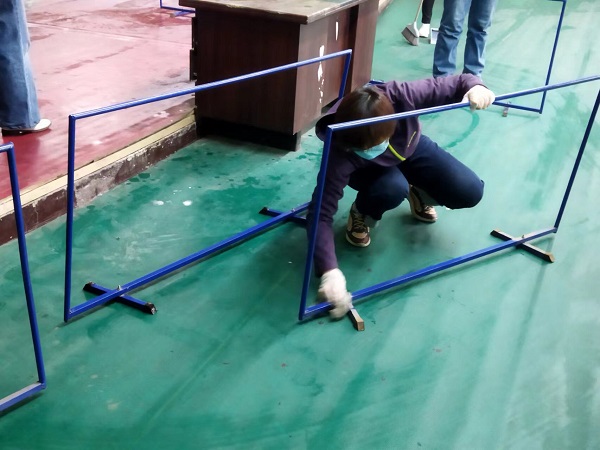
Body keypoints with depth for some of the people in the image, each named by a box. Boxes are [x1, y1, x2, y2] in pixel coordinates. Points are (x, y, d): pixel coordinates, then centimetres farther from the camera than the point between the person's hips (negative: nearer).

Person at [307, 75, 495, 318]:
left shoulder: (400, 97, -39)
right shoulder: (340, 153, -43)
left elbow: (449, 86, -26)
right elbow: (321, 213, -43)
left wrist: (473, 85, -49)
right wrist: (329, 271, -53)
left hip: (410, 149, 3)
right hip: (370, 170, -2)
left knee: (470, 192, -11)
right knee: (392, 188, -37)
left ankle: (418, 195, 22)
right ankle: (361, 216, -1)